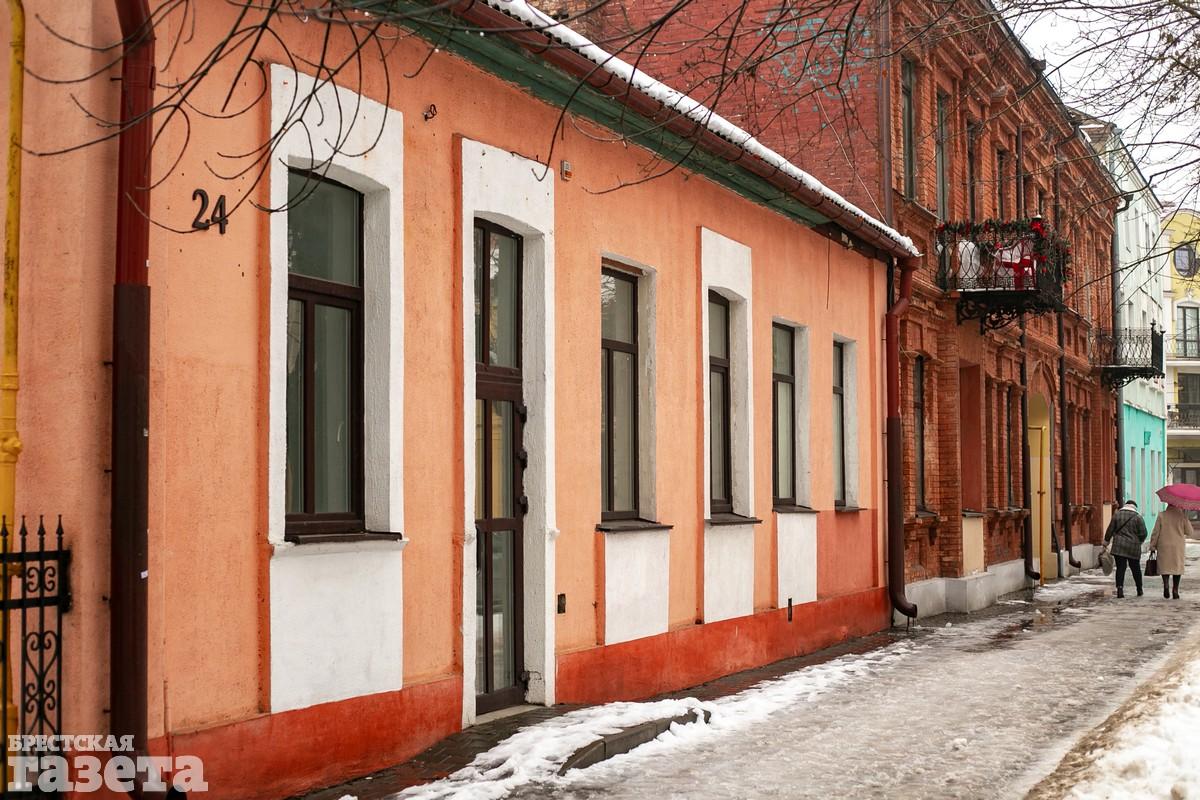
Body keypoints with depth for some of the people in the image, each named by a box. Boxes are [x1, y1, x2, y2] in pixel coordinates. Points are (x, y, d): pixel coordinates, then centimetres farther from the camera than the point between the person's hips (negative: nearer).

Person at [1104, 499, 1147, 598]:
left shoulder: (1117, 515, 3)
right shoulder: (1137, 517, -2)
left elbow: (1110, 531, 4)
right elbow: (1143, 533, -2)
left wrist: (1106, 542, 14)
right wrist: (1139, 541, 16)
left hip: (1119, 546, 0)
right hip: (1133, 547, 0)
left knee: (1120, 568, -1)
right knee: (1135, 568, 12)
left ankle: (1120, 588, -16)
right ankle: (1139, 589, 22)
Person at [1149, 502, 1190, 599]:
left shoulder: (1162, 516, -4)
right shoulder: (1182, 515, -4)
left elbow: (1156, 532, -3)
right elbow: (1189, 531, 2)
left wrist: (1152, 546, 3)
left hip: (1164, 546, 0)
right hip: (1178, 547, 0)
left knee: (1165, 566, 8)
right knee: (1177, 567, 9)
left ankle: (1166, 584, -16)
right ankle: (1175, 590, 8)